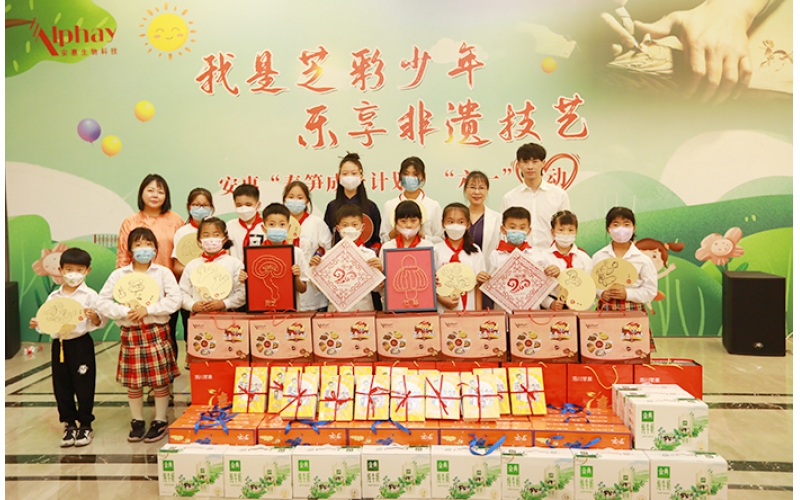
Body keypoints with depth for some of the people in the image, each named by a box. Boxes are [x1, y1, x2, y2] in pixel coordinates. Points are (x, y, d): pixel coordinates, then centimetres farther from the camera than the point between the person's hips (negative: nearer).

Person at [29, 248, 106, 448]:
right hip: (59, 344, 4)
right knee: (61, 387, 9)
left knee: (84, 386, 3)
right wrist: (37, 324, -9)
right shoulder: (54, 297, 7)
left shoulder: (90, 295, -4)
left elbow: (101, 322, -6)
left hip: (81, 344, -4)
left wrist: (94, 316, -27)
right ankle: (69, 425, 24)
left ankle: (85, 426, 17)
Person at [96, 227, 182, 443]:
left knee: (160, 380, 3)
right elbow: (102, 302, 1)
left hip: (157, 332, -1)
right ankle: (137, 421, 25)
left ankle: (160, 421, 18)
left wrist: (148, 309, -16)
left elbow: (175, 299, -9)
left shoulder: (163, 272, 0)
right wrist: (125, 312, -13)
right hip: (130, 334, 2)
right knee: (133, 382, 9)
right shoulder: (119, 274, 4)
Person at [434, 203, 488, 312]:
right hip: (443, 309, -1)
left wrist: (478, 311, -4)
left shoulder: (474, 251, 5)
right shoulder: (436, 250, 1)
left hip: (468, 307, 1)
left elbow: (479, 284, 6)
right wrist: (441, 299, -13)